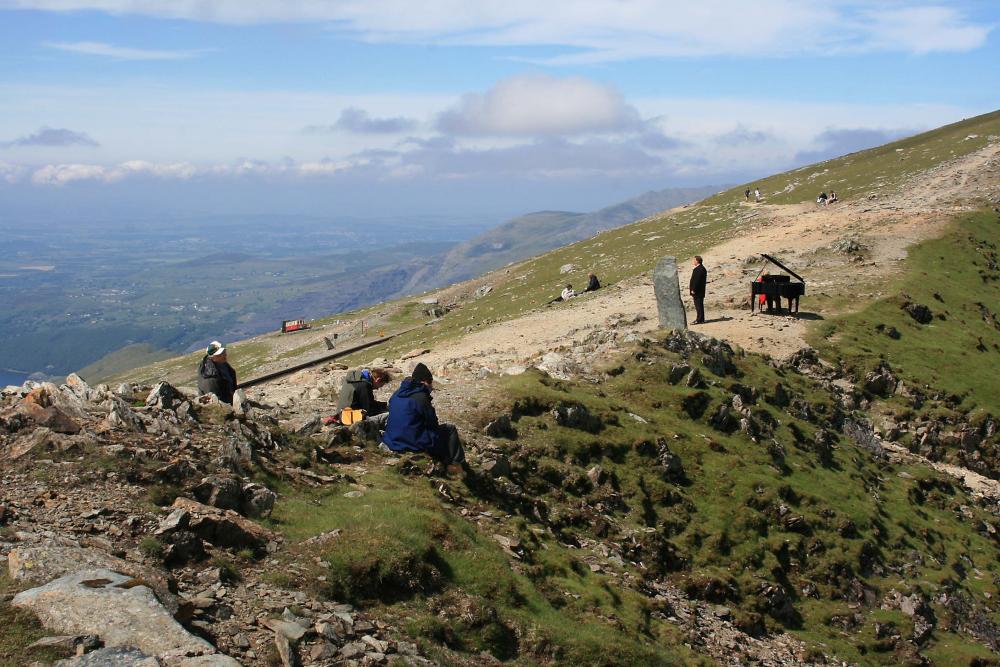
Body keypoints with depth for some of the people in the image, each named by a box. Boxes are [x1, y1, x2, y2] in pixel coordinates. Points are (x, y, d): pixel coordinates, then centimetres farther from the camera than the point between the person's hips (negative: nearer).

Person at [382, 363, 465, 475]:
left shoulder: (397, 394, 7)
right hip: (413, 443, -8)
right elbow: (433, 423, -10)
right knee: (450, 430, 10)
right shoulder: (420, 397, -18)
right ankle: (456, 464, 16)